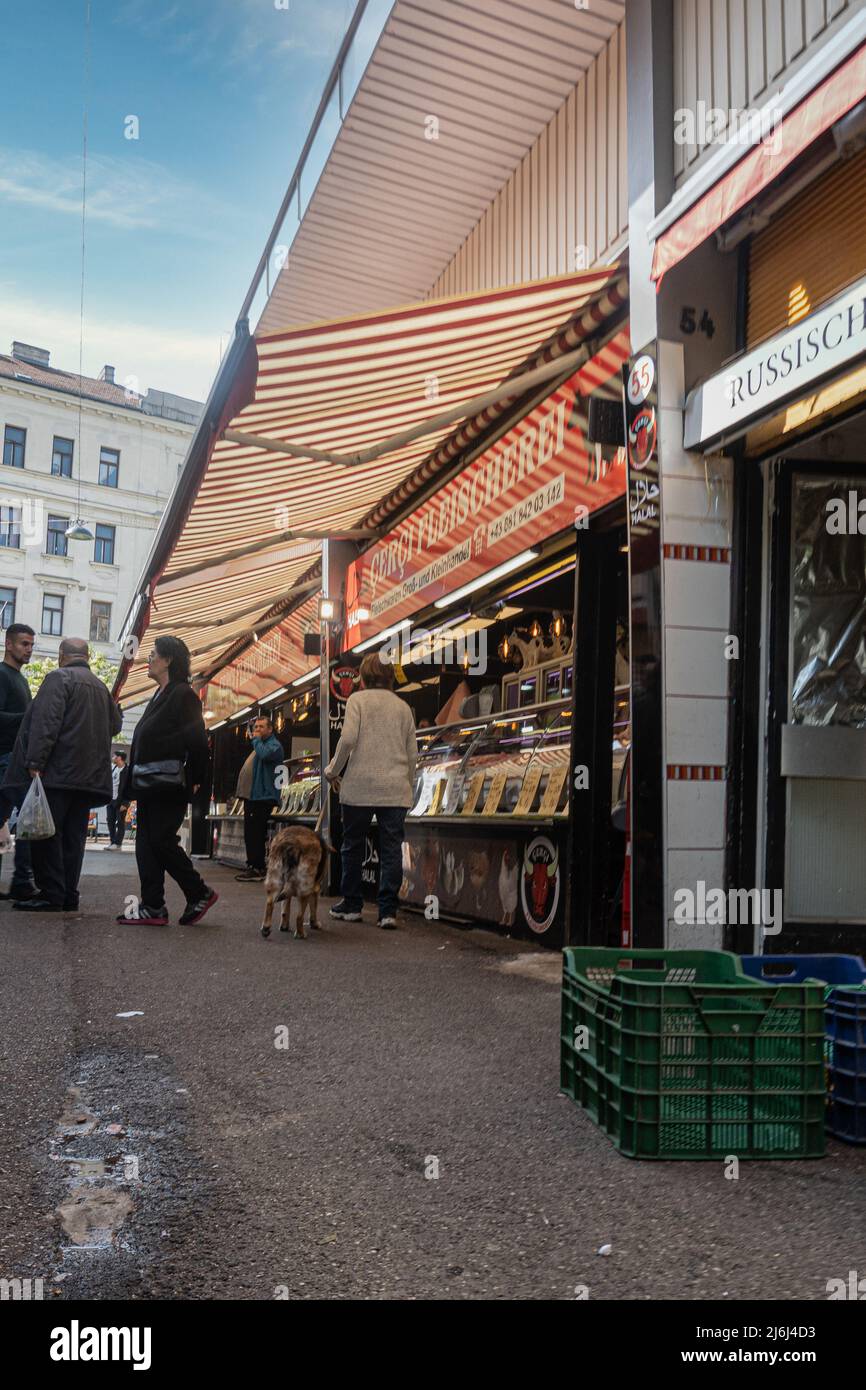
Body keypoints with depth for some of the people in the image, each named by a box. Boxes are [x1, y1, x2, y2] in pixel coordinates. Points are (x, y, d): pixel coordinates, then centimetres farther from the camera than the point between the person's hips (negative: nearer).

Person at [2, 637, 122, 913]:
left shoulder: (59, 678, -5)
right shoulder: (101, 687, 17)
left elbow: (46, 723, -16)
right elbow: (115, 725, 26)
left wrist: (35, 763, -19)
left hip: (58, 773, -7)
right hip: (89, 775, 7)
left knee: (45, 833, -4)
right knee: (73, 836, 9)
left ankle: (51, 895, -7)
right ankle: (68, 896, 9)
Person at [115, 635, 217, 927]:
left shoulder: (183, 694, -9)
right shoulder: (159, 695, 19)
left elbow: (195, 739, -14)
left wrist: (194, 779, -12)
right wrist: (130, 789, 19)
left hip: (168, 787, -9)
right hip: (149, 787, 9)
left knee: (162, 841, -8)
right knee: (146, 843, 5)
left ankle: (200, 893, 6)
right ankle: (152, 907, 7)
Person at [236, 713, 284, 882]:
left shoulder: (274, 745, -7)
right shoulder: (259, 744, 23)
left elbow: (264, 754, -29)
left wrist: (256, 740, -13)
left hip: (263, 797, -10)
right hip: (252, 796, 10)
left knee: (256, 834, -12)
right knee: (250, 834, 13)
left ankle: (256, 869, -10)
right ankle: (253, 867, 20)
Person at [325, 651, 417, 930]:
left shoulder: (358, 699, 2)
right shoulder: (403, 706, 13)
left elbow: (348, 738, -12)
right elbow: (412, 752, 12)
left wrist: (333, 769, 2)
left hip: (360, 786, -2)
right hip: (395, 789, 3)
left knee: (353, 846, 10)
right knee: (391, 849, 2)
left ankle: (351, 906, 18)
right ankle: (388, 911, -2)